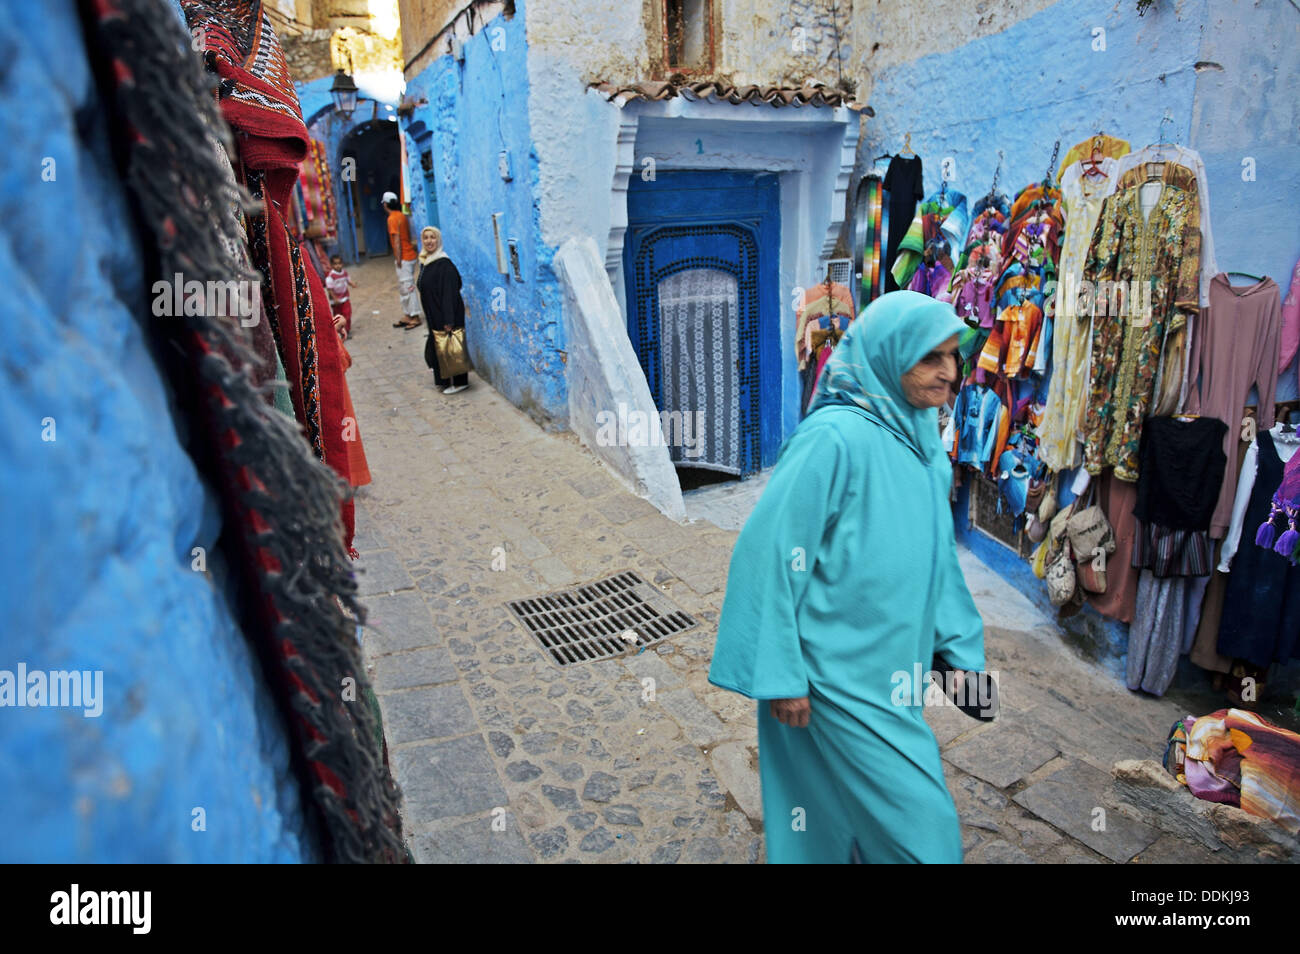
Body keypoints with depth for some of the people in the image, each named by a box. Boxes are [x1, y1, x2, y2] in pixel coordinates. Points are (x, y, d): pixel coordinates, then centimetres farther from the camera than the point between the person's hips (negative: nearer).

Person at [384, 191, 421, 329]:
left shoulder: (393, 218, -14)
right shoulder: (402, 215, 13)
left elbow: (397, 240, -19)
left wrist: (398, 259, -16)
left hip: (403, 258, -9)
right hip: (408, 255, 9)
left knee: (407, 287, -6)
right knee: (403, 287, 14)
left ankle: (415, 317, -3)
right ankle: (407, 316, 19)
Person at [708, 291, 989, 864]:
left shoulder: (922, 439, 5)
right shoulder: (834, 438, -22)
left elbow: (936, 550, 14)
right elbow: (772, 549, -22)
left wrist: (958, 646, 12)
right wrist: (781, 676, -19)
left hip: (892, 667, 8)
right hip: (840, 674, -8)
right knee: (915, 817, 4)